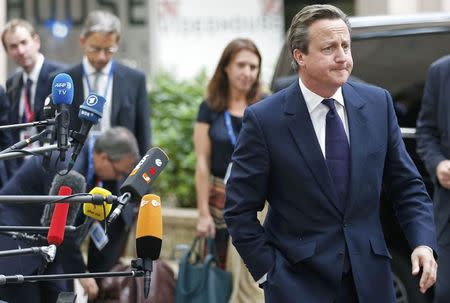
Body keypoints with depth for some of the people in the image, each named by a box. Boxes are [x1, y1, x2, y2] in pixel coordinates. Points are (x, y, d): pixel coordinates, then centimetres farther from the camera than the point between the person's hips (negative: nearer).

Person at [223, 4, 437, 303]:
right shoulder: (264, 119, -9)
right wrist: (269, 273, -9)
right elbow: (239, 210, -5)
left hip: (370, 278, 3)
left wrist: (423, 243, -7)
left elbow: (407, 185, 7)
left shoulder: (378, 103, 1)